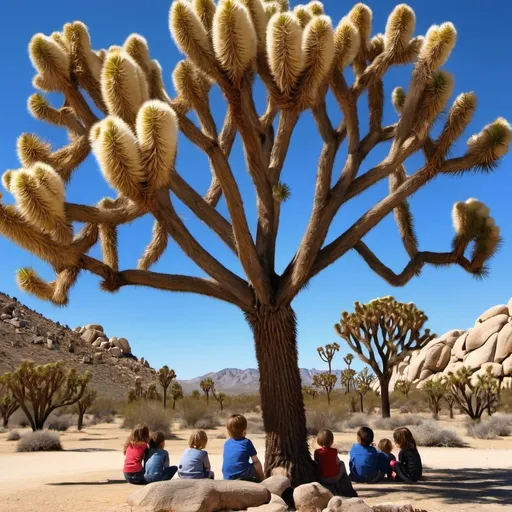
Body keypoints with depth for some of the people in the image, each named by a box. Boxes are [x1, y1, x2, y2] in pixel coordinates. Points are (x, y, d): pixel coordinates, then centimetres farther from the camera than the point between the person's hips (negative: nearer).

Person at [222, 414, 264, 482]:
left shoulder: (226, 443, 12)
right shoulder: (246, 442, -2)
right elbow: (256, 461, 0)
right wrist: (261, 475, 14)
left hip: (227, 478, 5)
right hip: (242, 476, -5)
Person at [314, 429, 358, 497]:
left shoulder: (317, 452, -9)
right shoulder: (334, 451, -9)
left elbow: (316, 464, 1)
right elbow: (338, 462, 2)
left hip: (322, 479, 1)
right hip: (335, 478, -1)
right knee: (342, 464, 25)